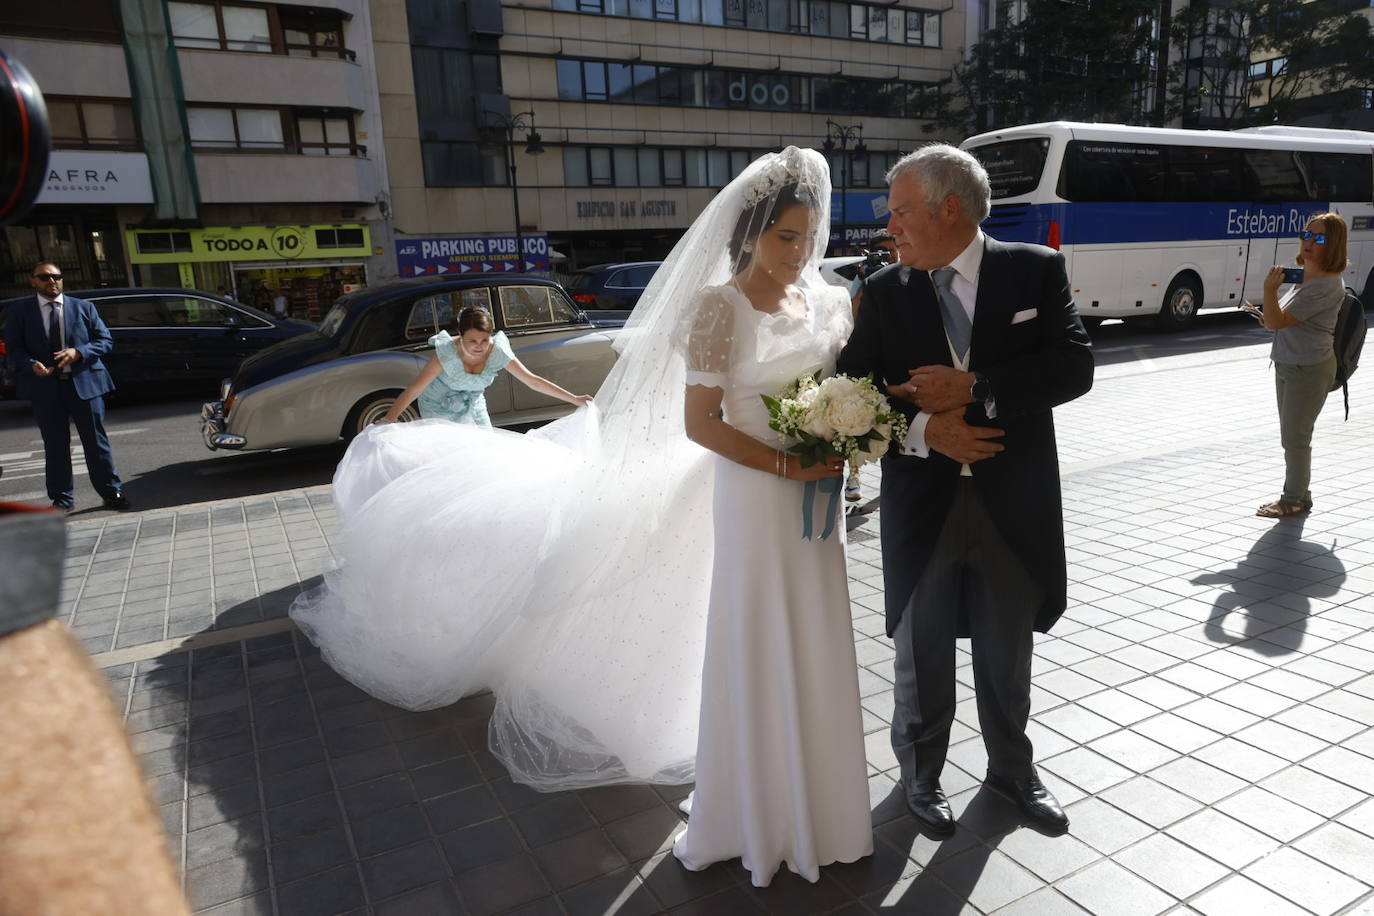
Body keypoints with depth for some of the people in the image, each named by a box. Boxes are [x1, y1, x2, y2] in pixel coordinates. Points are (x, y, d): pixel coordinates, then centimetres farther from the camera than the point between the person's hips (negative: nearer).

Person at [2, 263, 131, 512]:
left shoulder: (83, 307, 8)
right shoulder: (20, 312, 7)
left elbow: (105, 340, 5)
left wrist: (78, 352, -13)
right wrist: (32, 364, -17)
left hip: (84, 382, 0)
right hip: (45, 388, 0)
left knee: (96, 442, 3)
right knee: (55, 445, 7)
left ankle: (112, 493, 10)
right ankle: (62, 500, 16)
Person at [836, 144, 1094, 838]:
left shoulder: (1035, 271, -3)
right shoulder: (884, 293, -1)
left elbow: (1073, 366, -12)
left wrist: (972, 388, -21)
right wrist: (926, 430, -20)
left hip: (1013, 503, 0)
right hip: (922, 506, 0)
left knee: (1007, 655, 18)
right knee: (922, 656, 15)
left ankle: (1012, 768, 44)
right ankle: (920, 773, 40)